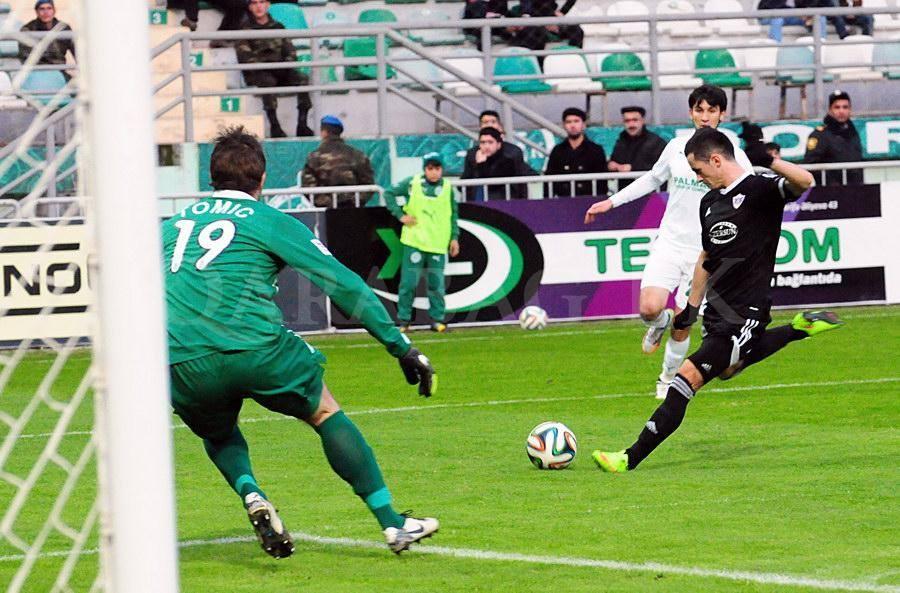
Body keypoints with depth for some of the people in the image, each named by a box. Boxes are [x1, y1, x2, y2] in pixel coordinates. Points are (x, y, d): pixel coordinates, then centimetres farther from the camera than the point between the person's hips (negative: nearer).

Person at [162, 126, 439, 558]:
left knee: (217, 433, 33)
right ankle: (393, 525, 17)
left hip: (181, 365, 3)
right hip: (256, 348, -3)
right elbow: (343, 285, 10)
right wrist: (402, 348, 13)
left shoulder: (173, 225, 24)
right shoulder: (271, 222, 12)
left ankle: (251, 497, 2)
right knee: (325, 412, 21)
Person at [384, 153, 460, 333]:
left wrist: (454, 237, 8)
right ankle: (403, 320, 7)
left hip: (438, 244, 2)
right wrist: (400, 215, -3)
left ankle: (437, 319, 11)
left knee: (436, 284, 3)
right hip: (414, 242, -2)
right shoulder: (412, 183, -2)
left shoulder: (447, 188, 5)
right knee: (408, 282, -2)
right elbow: (389, 194, 5)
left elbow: (453, 215, 13)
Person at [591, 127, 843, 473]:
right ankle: (799, 329, 38)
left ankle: (631, 458, -12)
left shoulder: (760, 190, -13)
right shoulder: (710, 202, 11)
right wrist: (692, 307, 25)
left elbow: (805, 182, -32)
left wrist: (769, 160, -45)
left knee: (689, 376, -14)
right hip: (717, 308, 10)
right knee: (727, 369, 30)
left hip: (743, 312, -10)